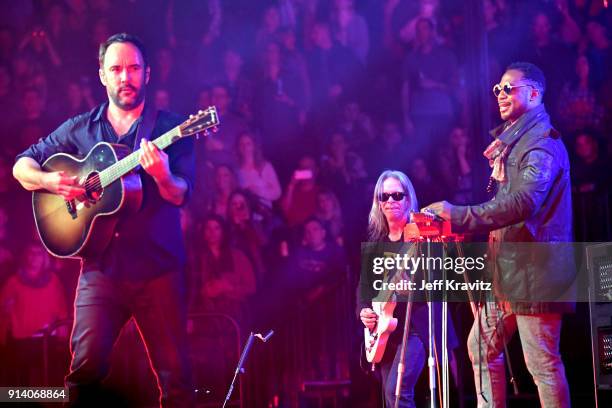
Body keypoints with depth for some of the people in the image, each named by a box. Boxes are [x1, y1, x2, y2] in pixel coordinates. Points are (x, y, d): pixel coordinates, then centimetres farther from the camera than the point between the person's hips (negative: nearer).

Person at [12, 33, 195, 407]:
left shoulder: (170, 128, 3)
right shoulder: (80, 130, 10)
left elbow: (181, 196, -6)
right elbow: (22, 165, 14)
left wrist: (162, 176, -28)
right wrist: (48, 181, -8)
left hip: (159, 268, -1)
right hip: (102, 266, 1)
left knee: (174, 372, -3)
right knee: (88, 362, -14)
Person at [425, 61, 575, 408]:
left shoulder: (541, 143, -13)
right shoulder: (513, 140, 19)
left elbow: (523, 203, -27)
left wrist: (458, 215, -30)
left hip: (534, 268, -10)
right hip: (508, 268, 10)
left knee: (543, 362, -9)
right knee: (482, 348, 14)